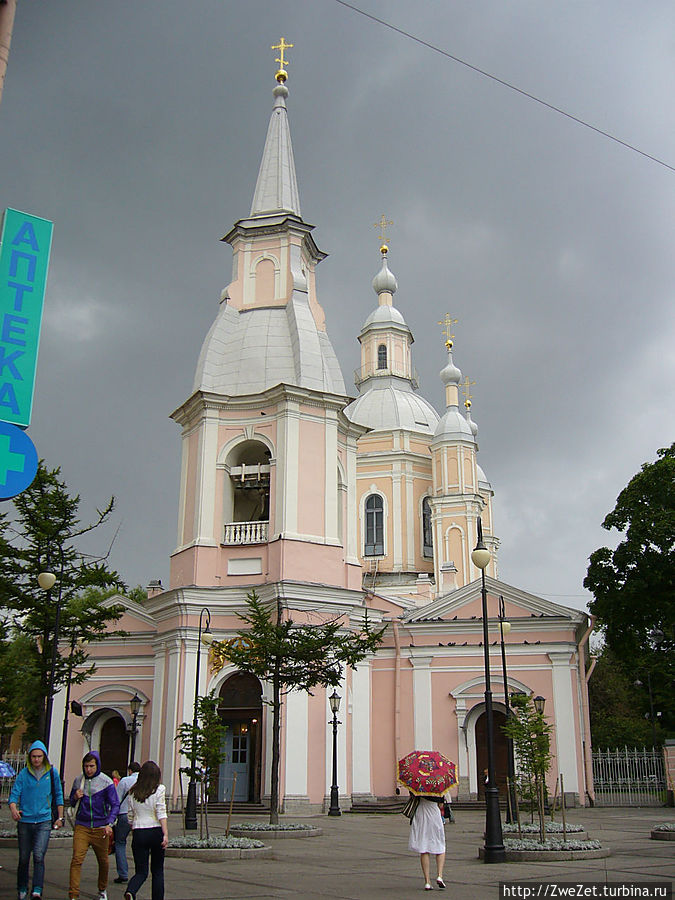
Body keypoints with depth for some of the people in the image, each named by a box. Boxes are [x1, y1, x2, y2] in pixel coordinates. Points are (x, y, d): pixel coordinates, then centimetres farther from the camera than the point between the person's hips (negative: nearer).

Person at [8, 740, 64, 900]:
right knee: (24, 858, 10)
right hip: (25, 821, 1)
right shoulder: (23, 774, 1)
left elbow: (58, 796, 12)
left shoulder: (52, 773, 4)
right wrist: (13, 809, -24)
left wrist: (60, 817, 9)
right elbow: (14, 794, -4)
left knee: (39, 856, -16)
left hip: (44, 821, -1)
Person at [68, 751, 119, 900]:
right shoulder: (78, 780, 5)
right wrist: (75, 797, -7)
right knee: (76, 859, -13)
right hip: (81, 827, 1)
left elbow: (115, 805, -5)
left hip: (100, 828, -1)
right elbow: (71, 803, 18)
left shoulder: (106, 782, -5)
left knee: (103, 861, 10)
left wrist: (109, 823, -20)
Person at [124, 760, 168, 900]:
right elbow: (161, 813, -12)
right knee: (158, 871, 14)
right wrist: (166, 834, -13)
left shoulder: (133, 791, 6)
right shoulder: (159, 789, -4)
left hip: (138, 832, 2)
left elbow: (130, 815, 10)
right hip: (156, 832, -2)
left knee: (141, 871, 5)